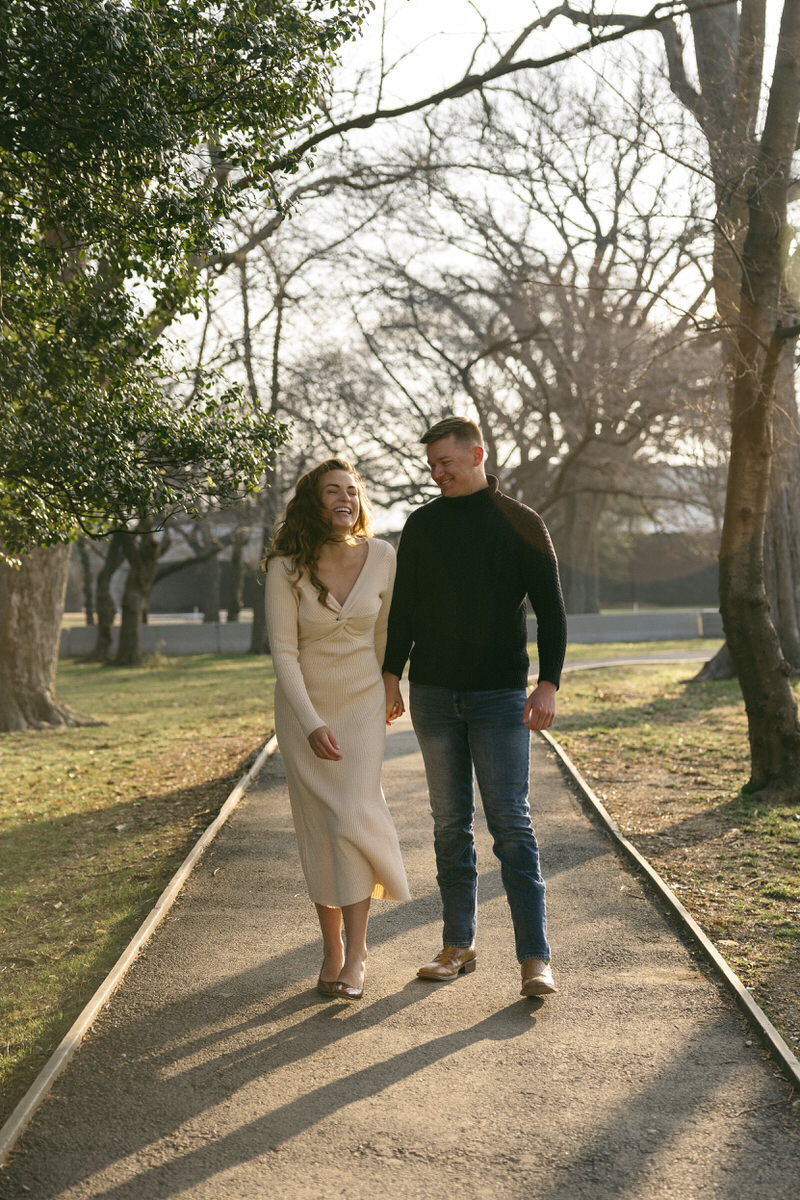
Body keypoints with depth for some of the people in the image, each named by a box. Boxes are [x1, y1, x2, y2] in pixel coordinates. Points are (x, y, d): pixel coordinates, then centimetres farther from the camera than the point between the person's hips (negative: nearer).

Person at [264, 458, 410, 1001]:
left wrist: (391, 687, 22)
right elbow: (284, 653, -16)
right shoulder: (286, 568, -16)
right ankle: (332, 946, 19)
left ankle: (356, 952, -4)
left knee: (351, 819, -13)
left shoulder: (382, 556, -9)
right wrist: (312, 725, -25)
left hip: (362, 704, 1)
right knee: (319, 831, 4)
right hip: (304, 710, 0)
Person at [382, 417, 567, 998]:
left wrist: (549, 683, -12)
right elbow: (403, 606, 15)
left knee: (511, 823, -8)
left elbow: (550, 608, -2)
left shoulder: (521, 523, 0)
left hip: (499, 694, -3)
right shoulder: (423, 525, 9)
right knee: (450, 823, 8)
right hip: (433, 692, 4)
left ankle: (536, 957, -8)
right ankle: (460, 945, 16)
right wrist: (391, 674, 8)